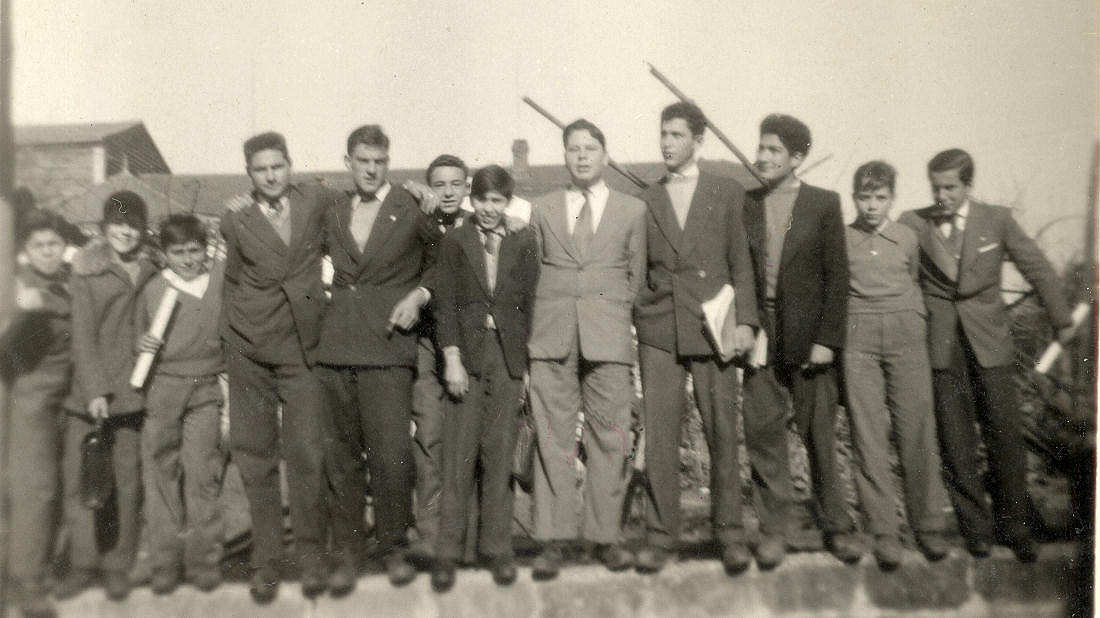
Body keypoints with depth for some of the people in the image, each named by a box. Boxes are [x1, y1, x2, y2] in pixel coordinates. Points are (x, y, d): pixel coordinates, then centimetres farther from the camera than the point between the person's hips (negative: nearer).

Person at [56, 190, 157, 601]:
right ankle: (83, 565, 17)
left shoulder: (154, 269, 4)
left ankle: (118, 567, 16)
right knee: (78, 476, 2)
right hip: (89, 389, 0)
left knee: (127, 480, 3)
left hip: (133, 389, 0)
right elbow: (82, 335, -4)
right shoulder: (86, 269, 0)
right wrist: (93, 390, -11)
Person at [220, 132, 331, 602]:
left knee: (306, 456, -3)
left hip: (302, 349, 0)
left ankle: (311, 557, 12)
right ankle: (265, 563, 17)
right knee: (256, 459, 5)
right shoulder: (235, 221, 2)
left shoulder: (316, 201, 3)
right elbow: (233, 283, 11)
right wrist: (229, 344, 10)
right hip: (250, 351, 1)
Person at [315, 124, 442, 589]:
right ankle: (346, 553, 20)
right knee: (343, 455, 8)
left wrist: (419, 295, -3)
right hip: (335, 347, 4)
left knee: (392, 456, -8)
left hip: (387, 346, -3)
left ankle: (394, 549, 12)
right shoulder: (332, 212, 13)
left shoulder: (411, 211, 2)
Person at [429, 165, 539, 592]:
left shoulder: (523, 243, 7)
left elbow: (530, 303, 5)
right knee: (459, 455, 0)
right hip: (466, 353, -1)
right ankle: (447, 551, 9)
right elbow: (446, 304, -1)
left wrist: (527, 364, -1)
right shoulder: (455, 242, 4)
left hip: (508, 355, 1)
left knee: (499, 453, 5)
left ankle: (497, 547, 16)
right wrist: (452, 359, -10)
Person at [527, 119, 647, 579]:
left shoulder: (632, 210, 11)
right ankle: (553, 540, 7)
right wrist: (548, 317, 7)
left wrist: (609, 314, 6)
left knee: (608, 439, 0)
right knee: (552, 439, 0)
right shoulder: (543, 209, 13)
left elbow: (636, 274, 13)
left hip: (608, 338, 0)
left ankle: (605, 536, 12)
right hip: (552, 338, 1)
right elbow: (533, 271, 16)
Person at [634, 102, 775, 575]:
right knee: (658, 435, 1)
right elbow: (638, 269, 14)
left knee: (722, 433, 2)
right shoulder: (646, 201, 13)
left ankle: (729, 533, 16)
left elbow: (741, 262, 4)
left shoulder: (727, 193, 8)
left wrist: (745, 321, -6)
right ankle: (660, 535, 11)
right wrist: (634, 320, 4)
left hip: (713, 327, -1)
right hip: (658, 331, 1)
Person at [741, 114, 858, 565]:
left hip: (808, 338, -1)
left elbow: (837, 277, -1)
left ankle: (835, 526, 20)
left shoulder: (824, 204, 2)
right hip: (759, 338, 2)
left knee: (820, 436, 5)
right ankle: (773, 529, 15)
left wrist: (826, 340, -8)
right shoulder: (744, 205, 7)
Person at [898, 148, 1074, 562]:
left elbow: (1036, 268, 11)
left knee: (1006, 438, 3)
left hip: (989, 343, 1)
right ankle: (975, 528, 17)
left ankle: (1013, 527, 19)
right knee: (956, 445, 3)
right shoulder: (912, 224, 0)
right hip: (941, 346, 0)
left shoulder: (997, 220, 2)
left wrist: (1062, 320, 16)